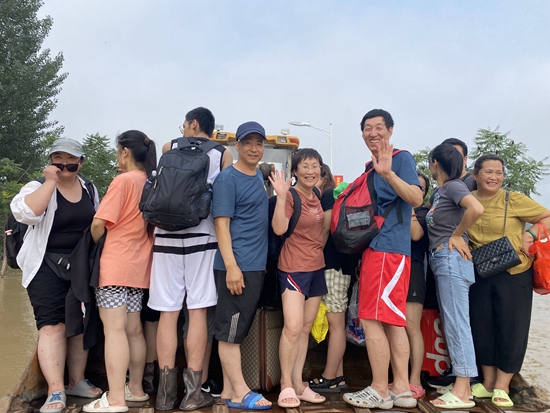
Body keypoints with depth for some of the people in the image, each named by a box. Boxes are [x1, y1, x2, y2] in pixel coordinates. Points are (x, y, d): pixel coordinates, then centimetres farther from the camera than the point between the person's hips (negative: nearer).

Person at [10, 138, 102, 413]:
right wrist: (50, 181, -23)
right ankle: (55, 390, -9)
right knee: (52, 324, -11)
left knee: (80, 323, 9)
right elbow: (25, 213, -26)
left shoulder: (89, 190, 9)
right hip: (48, 266, -5)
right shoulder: (39, 187, -5)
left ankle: (77, 381, 21)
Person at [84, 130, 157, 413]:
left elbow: (98, 224, -14)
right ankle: (136, 389, 22)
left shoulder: (123, 180, -12)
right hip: (139, 265, 7)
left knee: (114, 329, -7)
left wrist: (93, 248, 4)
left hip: (115, 265, -7)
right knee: (133, 330, 13)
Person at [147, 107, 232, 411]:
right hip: (202, 237, -1)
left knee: (168, 312, 3)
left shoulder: (168, 149, 11)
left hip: (167, 236, 1)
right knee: (197, 311, 2)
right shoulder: (223, 155, 7)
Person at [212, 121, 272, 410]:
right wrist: (231, 266, -21)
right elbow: (221, 224, -15)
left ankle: (229, 389, 21)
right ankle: (240, 393, 5)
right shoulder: (227, 178, -10)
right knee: (230, 330, -1)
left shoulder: (259, 177, 15)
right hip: (236, 266, -9)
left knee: (238, 329, 13)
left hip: (256, 265, 9)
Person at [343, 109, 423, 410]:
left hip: (389, 248, -9)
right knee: (392, 320, 9)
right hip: (374, 247, 9)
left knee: (372, 319, -9)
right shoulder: (370, 166, 20)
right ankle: (402, 389, 15)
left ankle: (380, 390, 0)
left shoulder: (402, 158, -4)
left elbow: (416, 199, -20)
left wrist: (388, 173, -32)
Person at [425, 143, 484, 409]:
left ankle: (462, 393, -4)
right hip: (441, 260, 10)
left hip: (451, 259, -10)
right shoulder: (439, 191, 18)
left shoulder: (453, 185, -9)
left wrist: (457, 235, -15)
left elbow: (477, 209, -26)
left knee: (457, 323, -8)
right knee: (450, 323, 10)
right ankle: (462, 386, 16)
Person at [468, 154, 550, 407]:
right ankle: (488, 383, 23)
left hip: (514, 273, -3)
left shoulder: (514, 200, -8)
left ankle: (501, 387, 15)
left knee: (510, 327, 2)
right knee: (482, 327, 9)